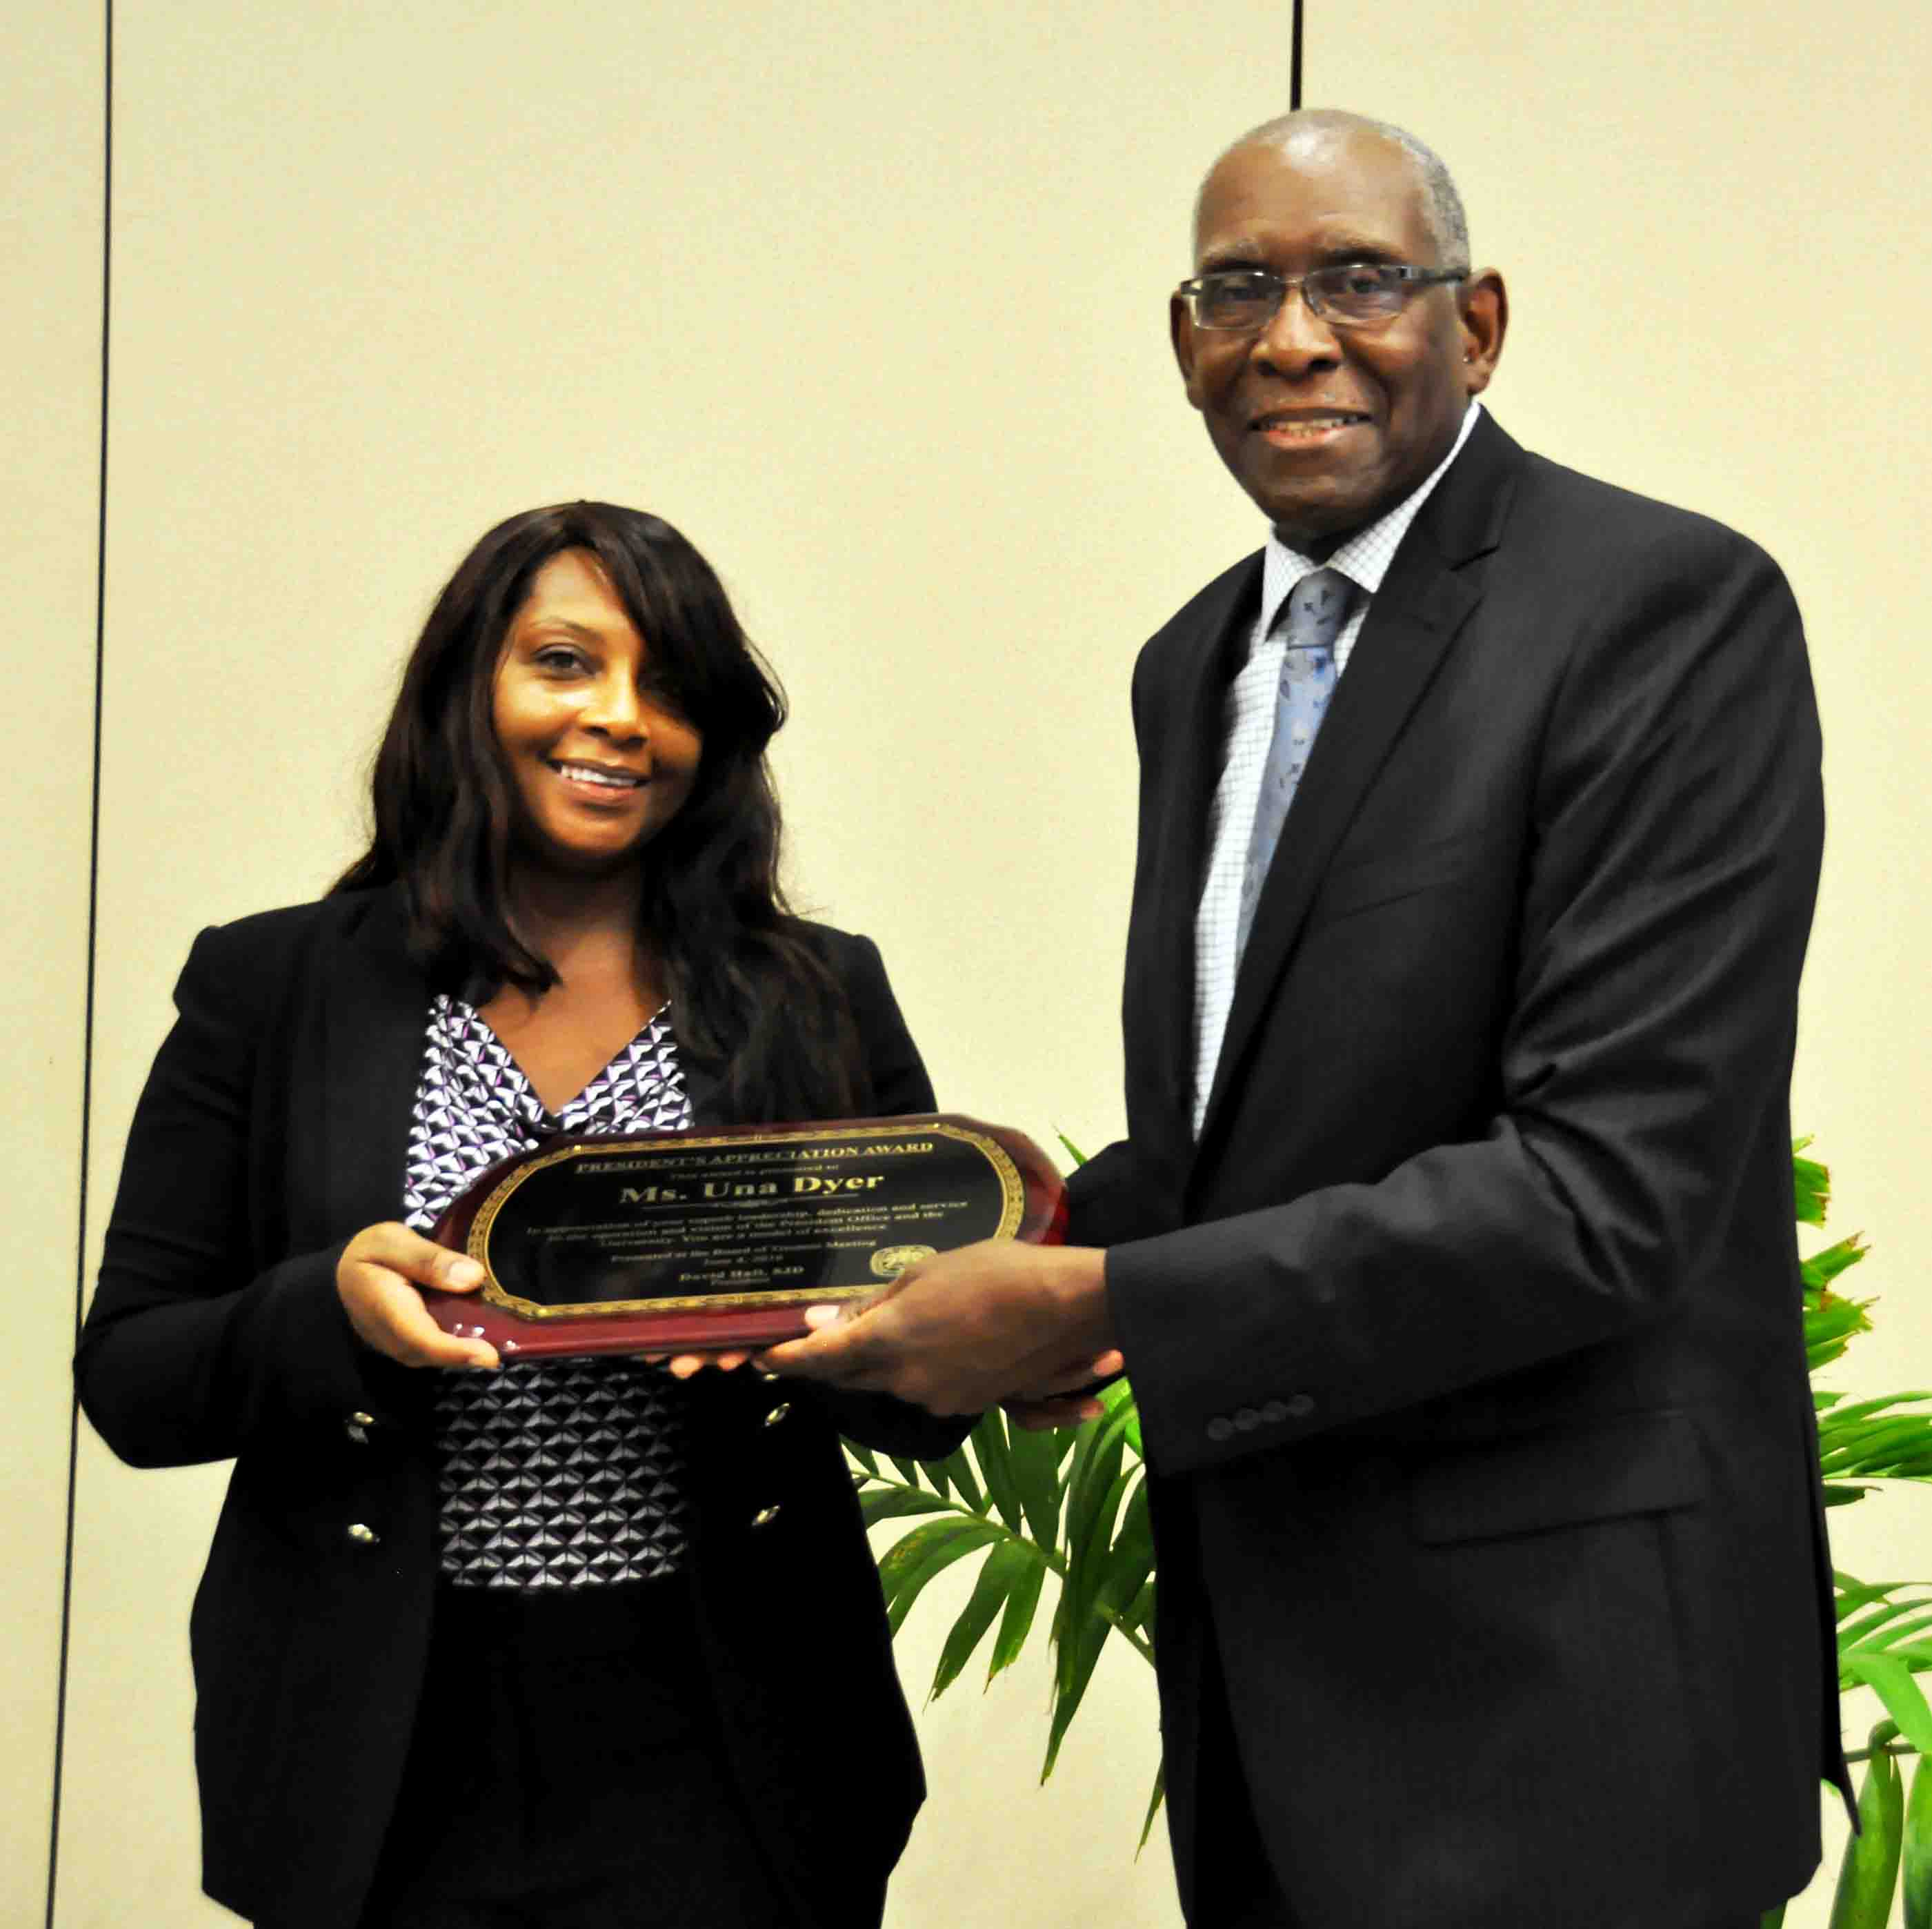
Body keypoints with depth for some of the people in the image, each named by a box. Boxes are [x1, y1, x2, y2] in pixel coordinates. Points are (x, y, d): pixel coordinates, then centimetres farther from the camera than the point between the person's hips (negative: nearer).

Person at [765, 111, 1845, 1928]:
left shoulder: (1671, 608, -14)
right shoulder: (1198, 664, 11)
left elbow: (1604, 1188, -22)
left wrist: (1099, 1307, -21)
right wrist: (1020, 1253, 0)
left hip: (1542, 1669, -7)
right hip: (1261, 1653, 7)